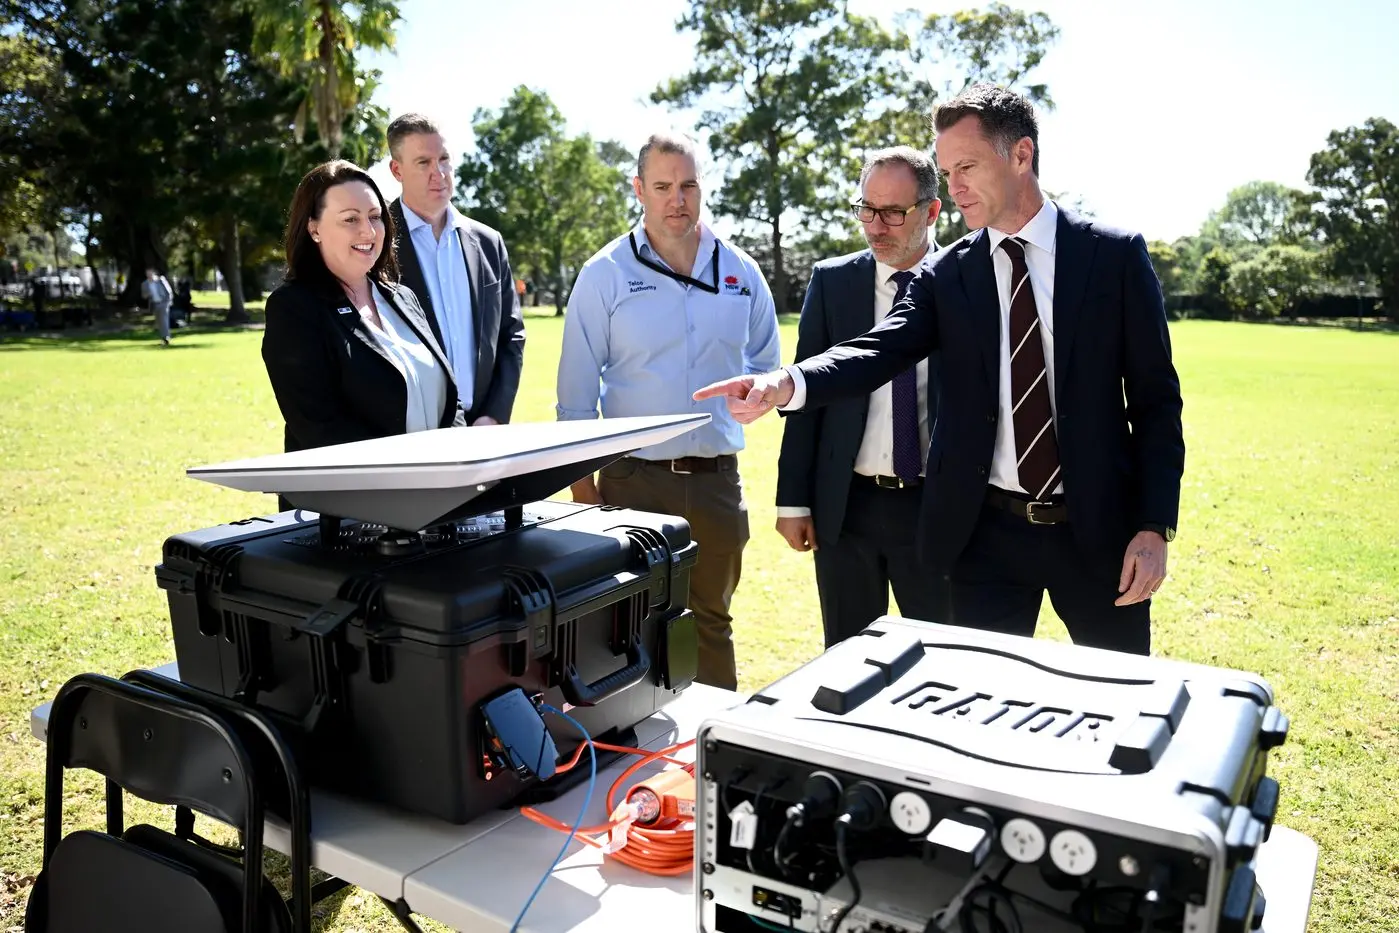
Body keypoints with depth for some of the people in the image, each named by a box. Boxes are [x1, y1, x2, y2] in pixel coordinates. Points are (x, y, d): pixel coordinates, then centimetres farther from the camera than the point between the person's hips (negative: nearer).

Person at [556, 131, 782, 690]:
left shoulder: (740, 272, 6)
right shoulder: (605, 274, -3)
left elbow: (765, 365, 17)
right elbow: (576, 393, -1)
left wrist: (728, 405, 1)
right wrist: (582, 485, -4)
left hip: (717, 477, 3)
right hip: (633, 480, -2)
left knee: (712, 622, 16)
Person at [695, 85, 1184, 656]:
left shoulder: (1115, 254, -2)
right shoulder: (945, 276, 2)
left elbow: (1156, 398, -1)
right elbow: (882, 349, -14)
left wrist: (1154, 527, -8)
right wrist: (786, 383, -34)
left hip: (1099, 531, 0)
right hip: (988, 532, 1)